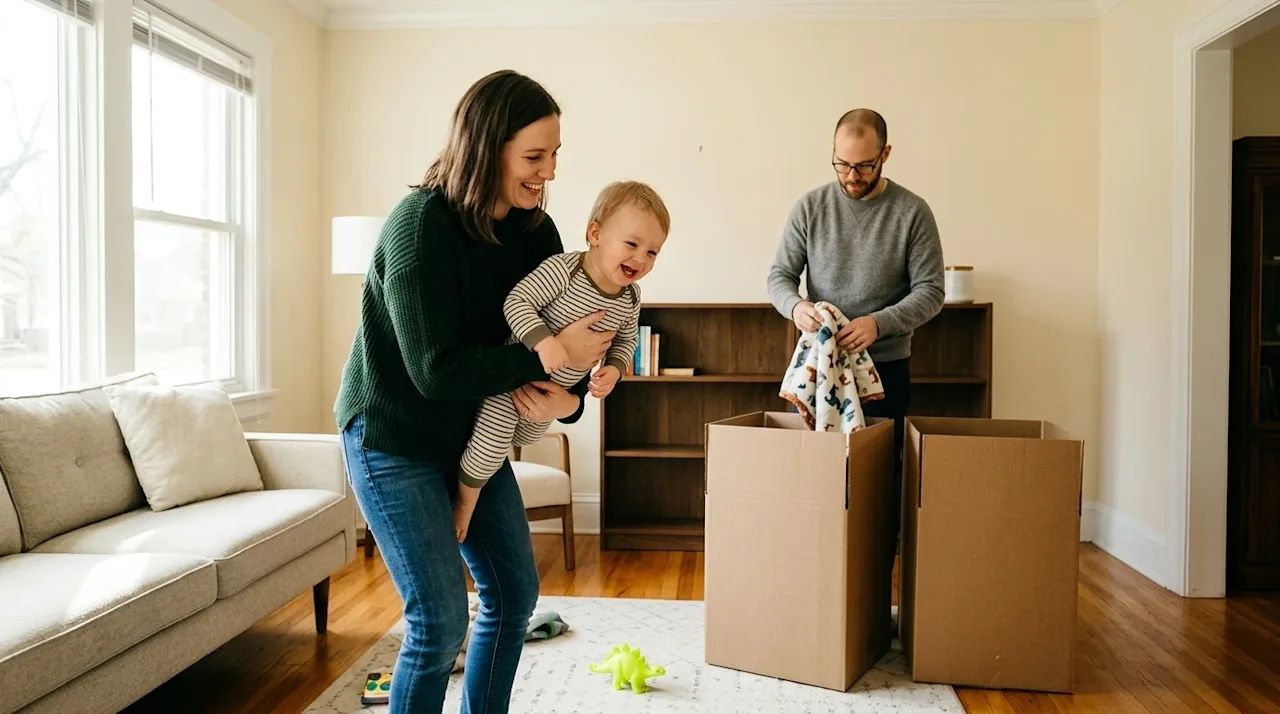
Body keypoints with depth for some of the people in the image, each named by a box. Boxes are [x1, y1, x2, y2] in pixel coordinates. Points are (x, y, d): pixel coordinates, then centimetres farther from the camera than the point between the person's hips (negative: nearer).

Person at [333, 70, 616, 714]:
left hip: (474, 432, 7)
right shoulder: (421, 223, -25)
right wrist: (551, 356, -28)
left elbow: (562, 330, 1)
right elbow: (435, 369, -28)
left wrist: (569, 397, -21)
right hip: (393, 437, -7)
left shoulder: (535, 230, -5)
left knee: (514, 593, 12)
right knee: (440, 620, -7)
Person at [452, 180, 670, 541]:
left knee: (524, 438, 31)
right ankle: (465, 502, 21)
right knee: (490, 447, -7)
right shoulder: (562, 269, -31)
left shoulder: (630, 298, -12)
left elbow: (626, 340, 3)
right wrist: (542, 340, -44)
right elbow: (517, 301, -31)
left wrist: (615, 369, -16)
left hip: (556, 390, 7)